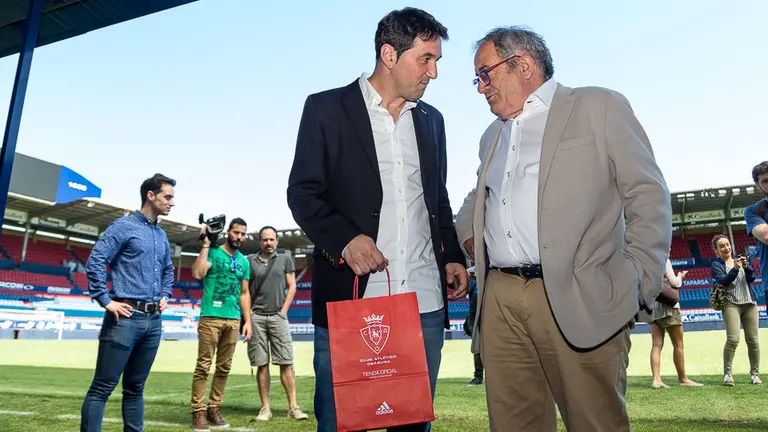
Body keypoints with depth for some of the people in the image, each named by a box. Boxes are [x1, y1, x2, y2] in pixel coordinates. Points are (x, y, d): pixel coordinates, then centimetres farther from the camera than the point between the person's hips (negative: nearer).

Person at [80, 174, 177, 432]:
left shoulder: (161, 235, 16)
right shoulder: (124, 226, -5)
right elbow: (95, 262, -12)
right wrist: (106, 302, -13)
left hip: (154, 319, 7)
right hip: (126, 317, -7)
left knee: (135, 387, 14)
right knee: (102, 387, -2)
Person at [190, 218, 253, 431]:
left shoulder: (244, 262, 15)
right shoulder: (213, 252, 1)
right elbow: (197, 273, -16)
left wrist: (248, 320, 10)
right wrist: (205, 245, -12)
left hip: (233, 320, 5)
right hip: (211, 317, -5)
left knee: (224, 367, 7)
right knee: (204, 366, -4)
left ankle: (214, 409, 15)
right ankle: (198, 412, 2)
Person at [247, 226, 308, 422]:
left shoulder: (285, 259, 10)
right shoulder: (250, 260, 10)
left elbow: (292, 287, 7)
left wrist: (284, 310, -2)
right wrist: (247, 313, 1)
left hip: (278, 316, 0)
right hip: (256, 317, 1)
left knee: (286, 363, -4)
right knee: (261, 364, 3)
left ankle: (293, 407, -2)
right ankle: (265, 407, 9)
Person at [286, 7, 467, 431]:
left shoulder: (431, 119, 17)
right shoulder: (327, 108, 2)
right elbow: (302, 192, -1)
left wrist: (453, 257, 8)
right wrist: (344, 238, -18)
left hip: (425, 303, 5)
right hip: (349, 296, -4)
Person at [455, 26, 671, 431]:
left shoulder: (599, 106, 6)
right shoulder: (492, 136, 24)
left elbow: (649, 199, 0)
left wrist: (639, 287, -8)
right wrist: (469, 237, 16)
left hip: (579, 303, -5)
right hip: (500, 302, 5)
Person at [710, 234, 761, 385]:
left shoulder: (740, 259, 16)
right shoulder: (716, 264, 5)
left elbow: (752, 278, 4)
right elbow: (723, 281, -11)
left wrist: (746, 267, -15)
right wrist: (735, 269, -25)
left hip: (749, 303, 4)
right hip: (731, 304, -4)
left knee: (753, 340, 2)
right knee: (733, 339, -17)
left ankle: (754, 374, 14)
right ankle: (727, 373, -10)